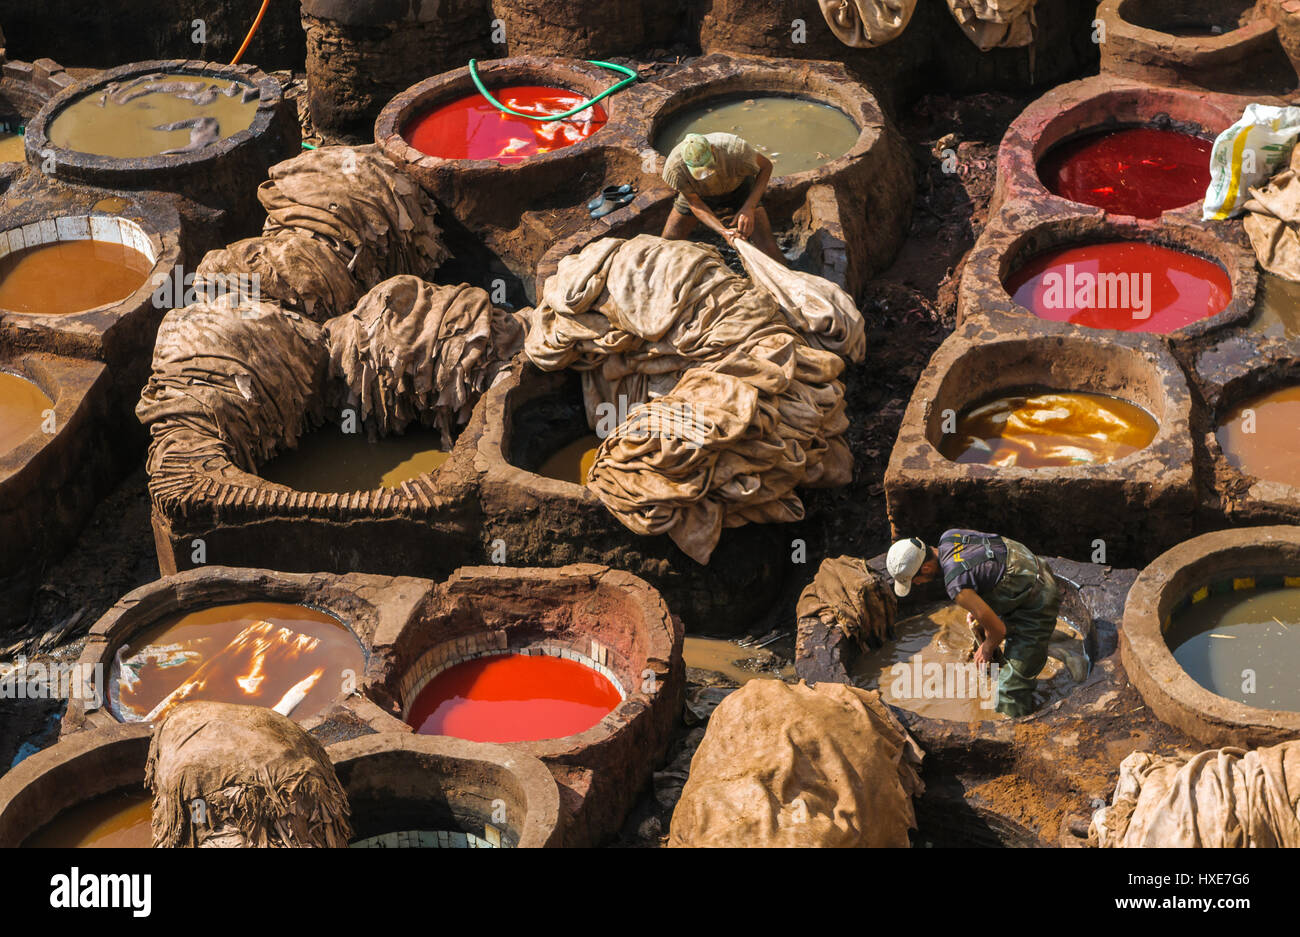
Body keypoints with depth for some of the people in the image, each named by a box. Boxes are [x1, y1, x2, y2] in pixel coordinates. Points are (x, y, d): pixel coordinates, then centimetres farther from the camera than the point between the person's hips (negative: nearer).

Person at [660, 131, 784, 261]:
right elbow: (694, 204, -22)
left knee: (767, 247, -14)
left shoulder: (735, 151, -43)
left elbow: (766, 166, -21)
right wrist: (723, 231, -38)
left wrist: (749, 208, -32)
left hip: (737, 188, -1)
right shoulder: (674, 166, -38)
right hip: (700, 194, 1)